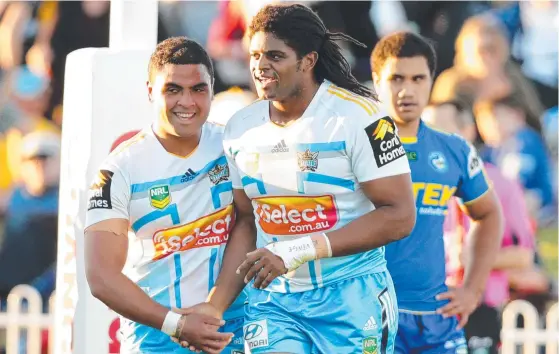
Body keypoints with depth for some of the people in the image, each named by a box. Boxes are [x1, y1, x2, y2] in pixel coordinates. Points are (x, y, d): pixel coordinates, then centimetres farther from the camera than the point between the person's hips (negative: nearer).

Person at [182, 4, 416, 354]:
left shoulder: (358, 116, -12)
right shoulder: (240, 128, 5)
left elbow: (399, 216, -15)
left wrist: (298, 251, -20)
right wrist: (214, 307, 2)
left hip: (351, 299, -4)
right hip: (272, 300, 4)